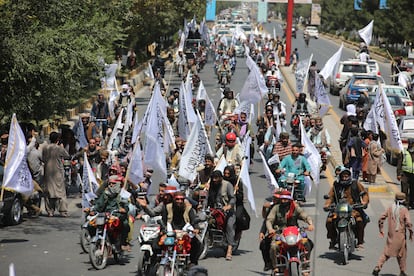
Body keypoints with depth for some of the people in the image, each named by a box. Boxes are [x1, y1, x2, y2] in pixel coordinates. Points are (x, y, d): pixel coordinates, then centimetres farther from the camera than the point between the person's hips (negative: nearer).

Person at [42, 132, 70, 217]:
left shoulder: (45, 148, 0)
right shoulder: (59, 148, -11)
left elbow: (43, 159, 10)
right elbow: (67, 156, 2)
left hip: (48, 172, 3)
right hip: (58, 172, -3)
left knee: (48, 191, 8)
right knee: (61, 191, 1)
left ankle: (50, 211, 7)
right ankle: (63, 211, -3)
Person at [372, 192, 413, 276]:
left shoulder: (390, 208, 1)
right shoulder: (404, 210, -10)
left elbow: (381, 218, 2)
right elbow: (408, 223, -16)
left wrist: (381, 229, 13)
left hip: (391, 235, 3)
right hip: (400, 235, -3)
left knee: (386, 252, 11)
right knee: (401, 253, 11)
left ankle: (378, 267, -4)